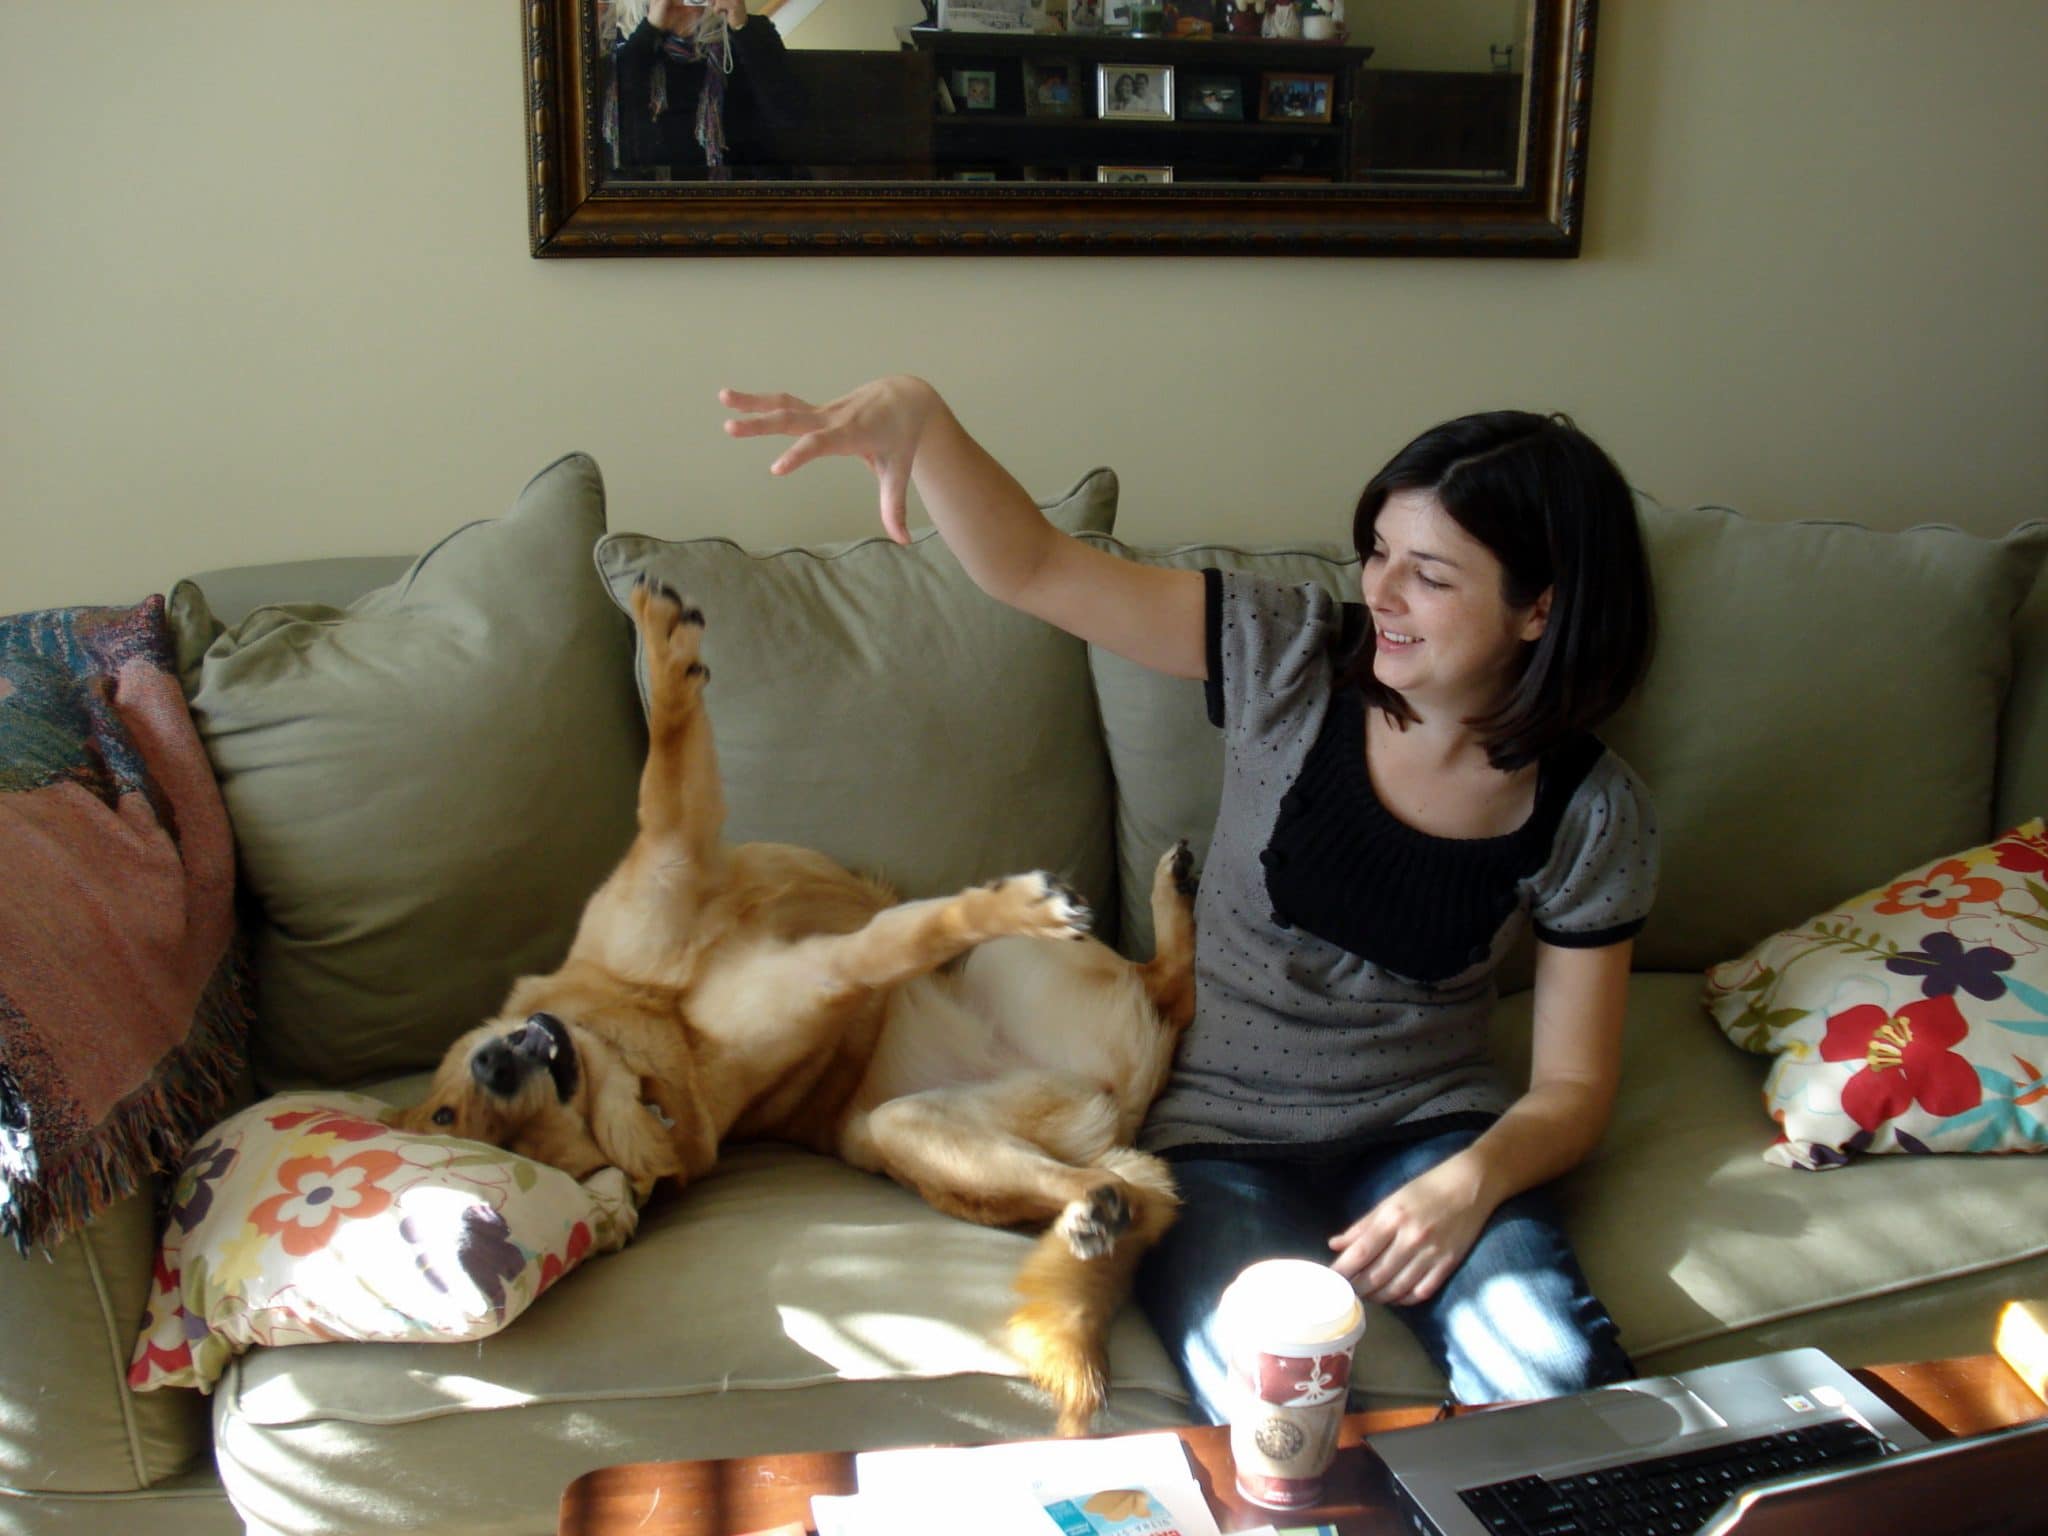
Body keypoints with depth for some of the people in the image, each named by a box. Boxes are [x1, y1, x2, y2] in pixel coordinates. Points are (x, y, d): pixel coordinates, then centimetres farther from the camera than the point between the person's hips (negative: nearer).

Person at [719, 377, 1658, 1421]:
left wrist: (1472, 1181, -21)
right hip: (1221, 1137, -1)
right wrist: (918, 413, -30)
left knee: (1555, 1375, -27)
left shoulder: (1595, 816, -6)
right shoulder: (1291, 660, -8)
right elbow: (1030, 566, -13)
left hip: (1430, 1132, 1)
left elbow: (1572, 1087, 0)